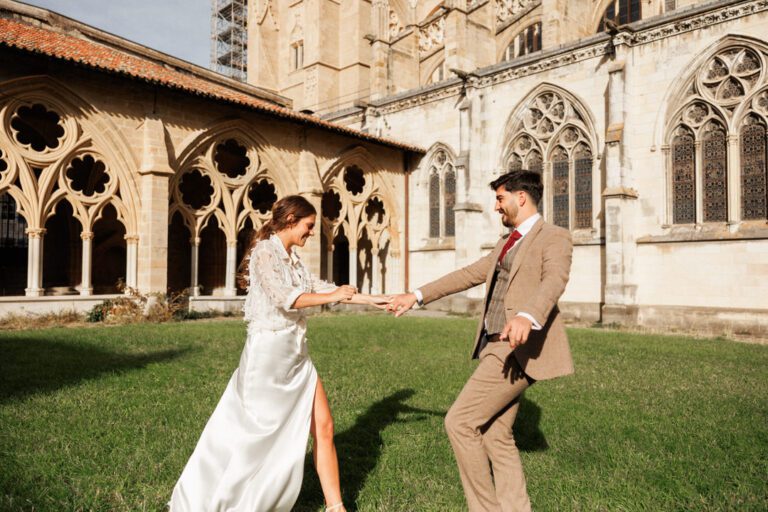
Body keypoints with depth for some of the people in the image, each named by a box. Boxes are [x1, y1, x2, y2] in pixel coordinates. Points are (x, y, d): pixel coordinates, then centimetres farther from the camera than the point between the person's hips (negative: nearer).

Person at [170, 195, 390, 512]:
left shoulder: (292, 258, 13)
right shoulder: (265, 252, -12)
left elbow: (317, 287, 14)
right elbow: (284, 298, -24)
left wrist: (368, 299, 13)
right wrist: (333, 297, -14)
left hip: (296, 355, 8)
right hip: (268, 354, -8)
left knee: (323, 427, 7)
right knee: (249, 436, 4)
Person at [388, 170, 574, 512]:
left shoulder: (555, 238, -5)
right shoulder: (506, 245, 22)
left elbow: (554, 281, -24)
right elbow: (468, 275, 25)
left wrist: (527, 317, -45)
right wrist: (417, 296, 22)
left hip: (518, 350, -9)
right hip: (495, 346, 9)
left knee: (459, 422, -10)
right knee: (496, 435, 12)